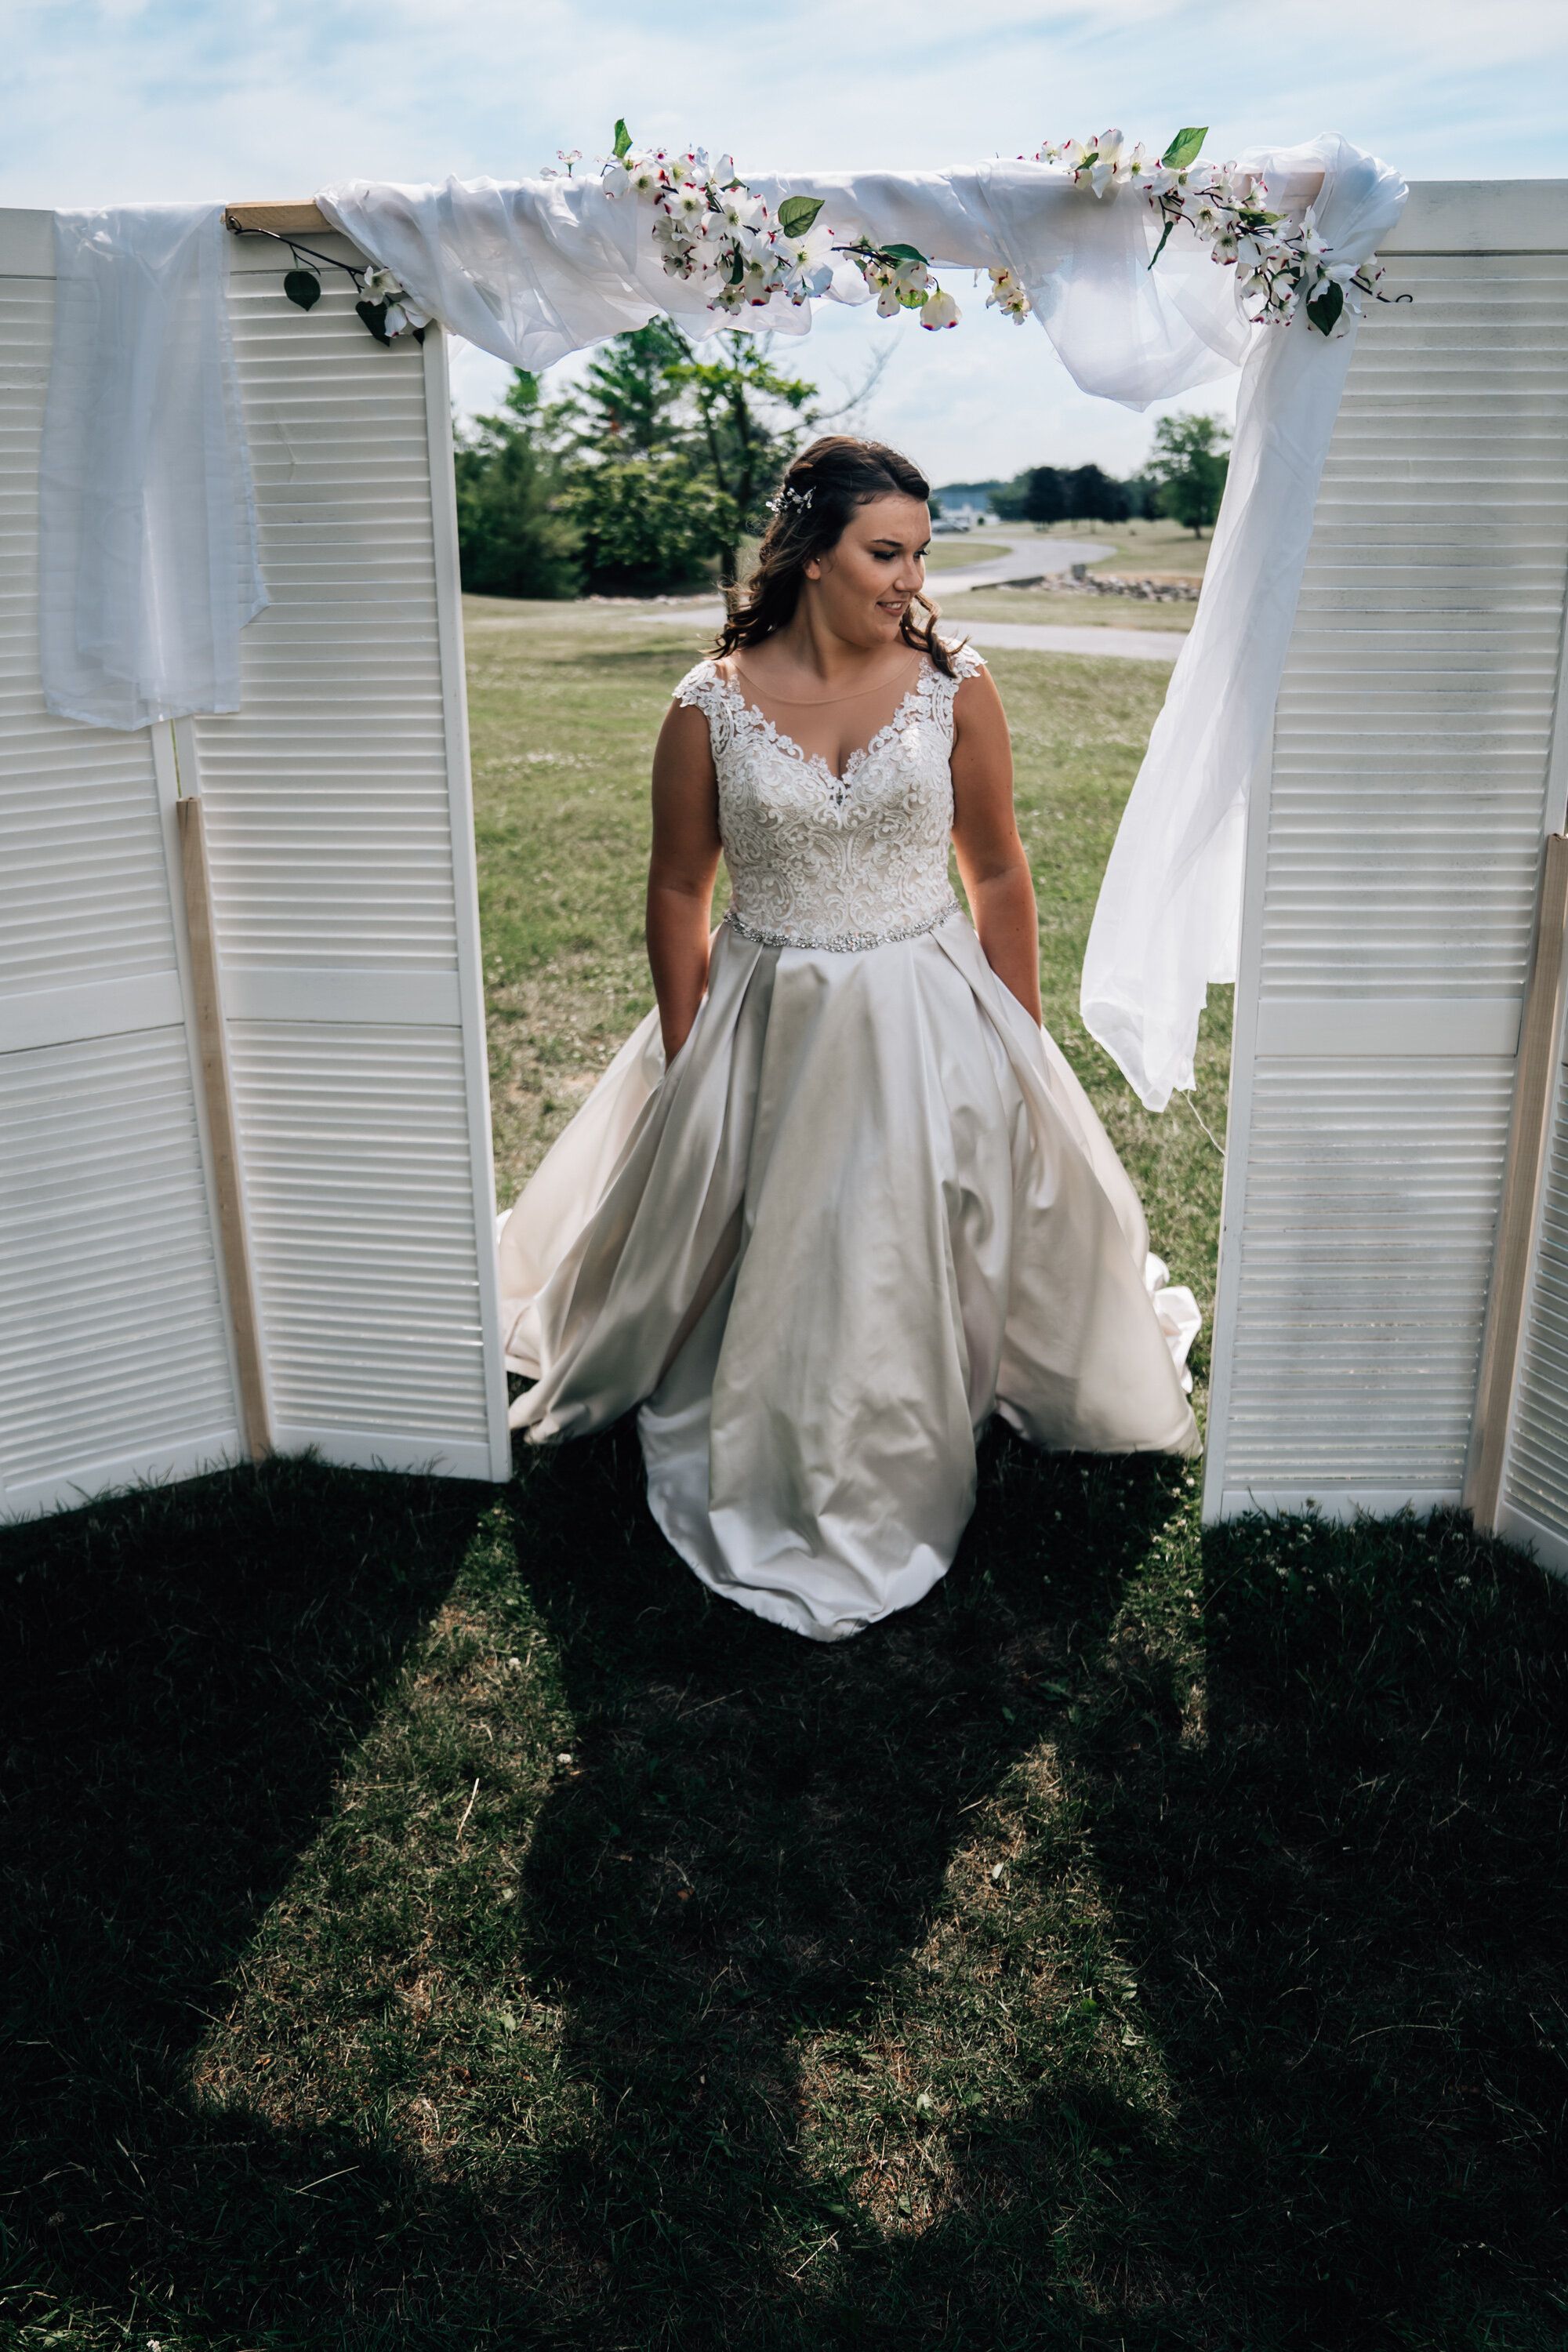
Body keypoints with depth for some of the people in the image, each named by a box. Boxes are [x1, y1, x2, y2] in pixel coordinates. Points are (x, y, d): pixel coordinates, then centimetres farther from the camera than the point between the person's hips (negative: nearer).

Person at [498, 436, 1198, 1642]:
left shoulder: (953, 684, -5)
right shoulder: (711, 703, -7)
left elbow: (999, 875, 1)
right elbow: (680, 890, 0)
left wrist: (1023, 1050, 3)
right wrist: (685, 1065, 1)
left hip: (925, 1023, 0)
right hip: (765, 1030, 0)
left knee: (915, 1262, 8)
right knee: (764, 1269, 11)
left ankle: (895, 1492, 33)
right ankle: (765, 1477, 39)